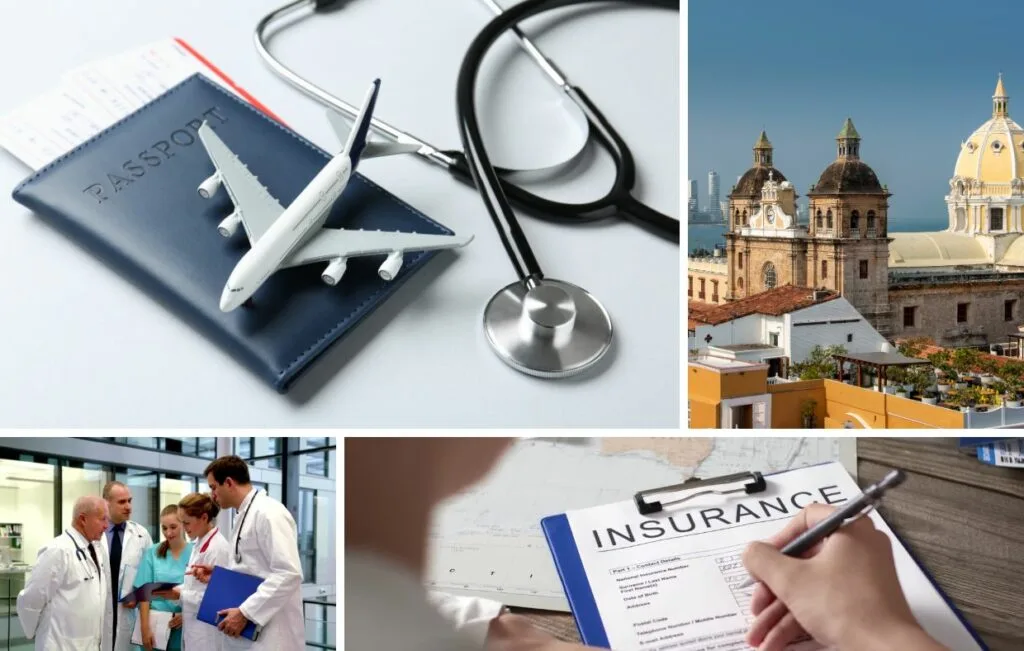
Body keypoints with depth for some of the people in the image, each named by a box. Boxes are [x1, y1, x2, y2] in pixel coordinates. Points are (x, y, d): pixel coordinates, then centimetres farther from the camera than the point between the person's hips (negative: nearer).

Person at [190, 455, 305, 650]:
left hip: (268, 635, -10)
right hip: (244, 631, 10)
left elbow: (289, 574, -23)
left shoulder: (268, 513, -14)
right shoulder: (243, 516, 17)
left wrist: (246, 613, -22)